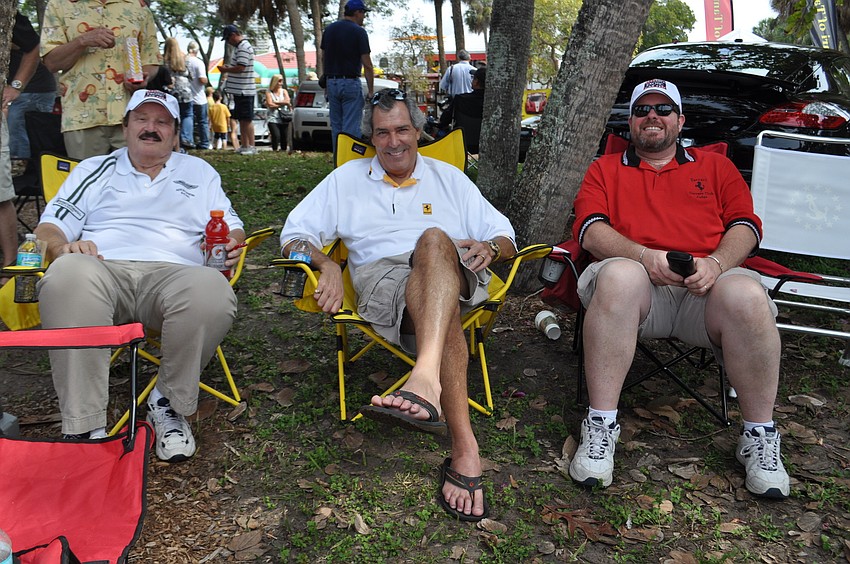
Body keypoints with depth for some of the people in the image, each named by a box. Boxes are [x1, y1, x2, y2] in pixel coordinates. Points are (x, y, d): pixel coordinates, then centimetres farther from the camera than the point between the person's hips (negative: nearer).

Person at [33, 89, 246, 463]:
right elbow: (48, 229, 17)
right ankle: (84, 428, -33)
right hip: (103, 270, 1)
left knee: (213, 291, -37)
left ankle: (169, 404, -13)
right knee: (69, 273, -38)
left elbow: (232, 228, 23)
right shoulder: (94, 170, 27)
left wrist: (231, 245, -2)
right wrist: (63, 247, -7)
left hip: (171, 273, 0)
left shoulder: (199, 172, 28)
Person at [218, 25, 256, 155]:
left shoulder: (244, 48, -14)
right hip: (239, 90, 10)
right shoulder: (241, 47, 17)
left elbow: (240, 68, -23)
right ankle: (244, 146, 17)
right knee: (242, 120, 12)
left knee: (247, 119, -6)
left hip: (244, 91, -10)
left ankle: (251, 146, -2)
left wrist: (226, 69, -9)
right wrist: (228, 68, 10)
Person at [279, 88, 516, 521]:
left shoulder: (448, 178, 27)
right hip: (380, 280, 0)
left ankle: (425, 382, -60)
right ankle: (464, 448, -51)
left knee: (434, 240, -38)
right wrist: (325, 263, -6)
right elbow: (295, 234, 17)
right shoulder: (347, 178, 26)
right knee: (442, 312, -38)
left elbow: (506, 238, 22)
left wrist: (489, 247, -4)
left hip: (454, 276, 1)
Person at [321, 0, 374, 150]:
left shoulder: (329, 29, 9)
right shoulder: (359, 32, -10)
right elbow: (367, 65, -13)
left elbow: (323, 57, 14)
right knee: (351, 127, -5)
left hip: (331, 82, 6)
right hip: (351, 83, -6)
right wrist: (371, 90, -9)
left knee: (336, 126, 13)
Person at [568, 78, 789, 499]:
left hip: (704, 288, 1)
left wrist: (716, 263, -9)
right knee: (618, 275, -38)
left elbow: (746, 224, 14)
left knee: (746, 295, -34)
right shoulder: (605, 169, 24)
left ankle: (759, 435, -13)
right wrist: (643, 256, -13)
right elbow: (589, 228, 6)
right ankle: (601, 426, -29)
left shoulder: (715, 166, 27)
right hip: (638, 283, -1)